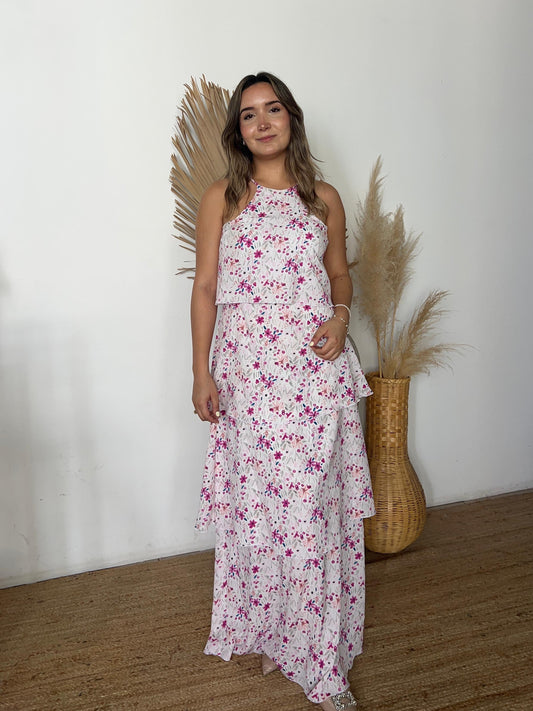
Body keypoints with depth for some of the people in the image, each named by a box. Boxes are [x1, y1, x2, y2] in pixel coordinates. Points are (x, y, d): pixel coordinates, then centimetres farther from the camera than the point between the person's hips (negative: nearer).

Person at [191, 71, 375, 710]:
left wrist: (340, 315, -3)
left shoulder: (323, 198, 10)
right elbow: (205, 287, 3)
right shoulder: (221, 199, 5)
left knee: (314, 503, 2)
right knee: (256, 502, 4)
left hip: (317, 366, 1)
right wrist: (201, 371, -3)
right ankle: (269, 631, 27)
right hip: (246, 371, -1)